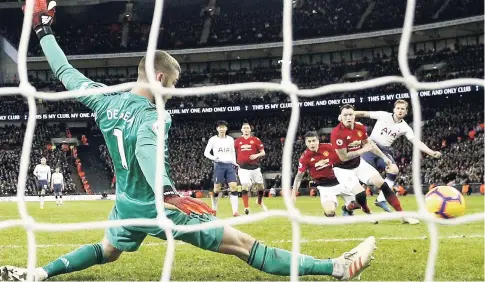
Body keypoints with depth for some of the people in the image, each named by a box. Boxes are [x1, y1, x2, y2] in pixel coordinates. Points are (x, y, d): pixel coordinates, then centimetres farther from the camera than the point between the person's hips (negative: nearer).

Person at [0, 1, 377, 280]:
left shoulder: (104, 101, -1)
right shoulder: (151, 116, -21)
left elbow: (67, 73, 9)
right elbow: (146, 150, -41)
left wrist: (44, 31, 22)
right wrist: (166, 192, -58)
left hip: (128, 206, 7)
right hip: (160, 208, -7)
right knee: (244, 244, -11)